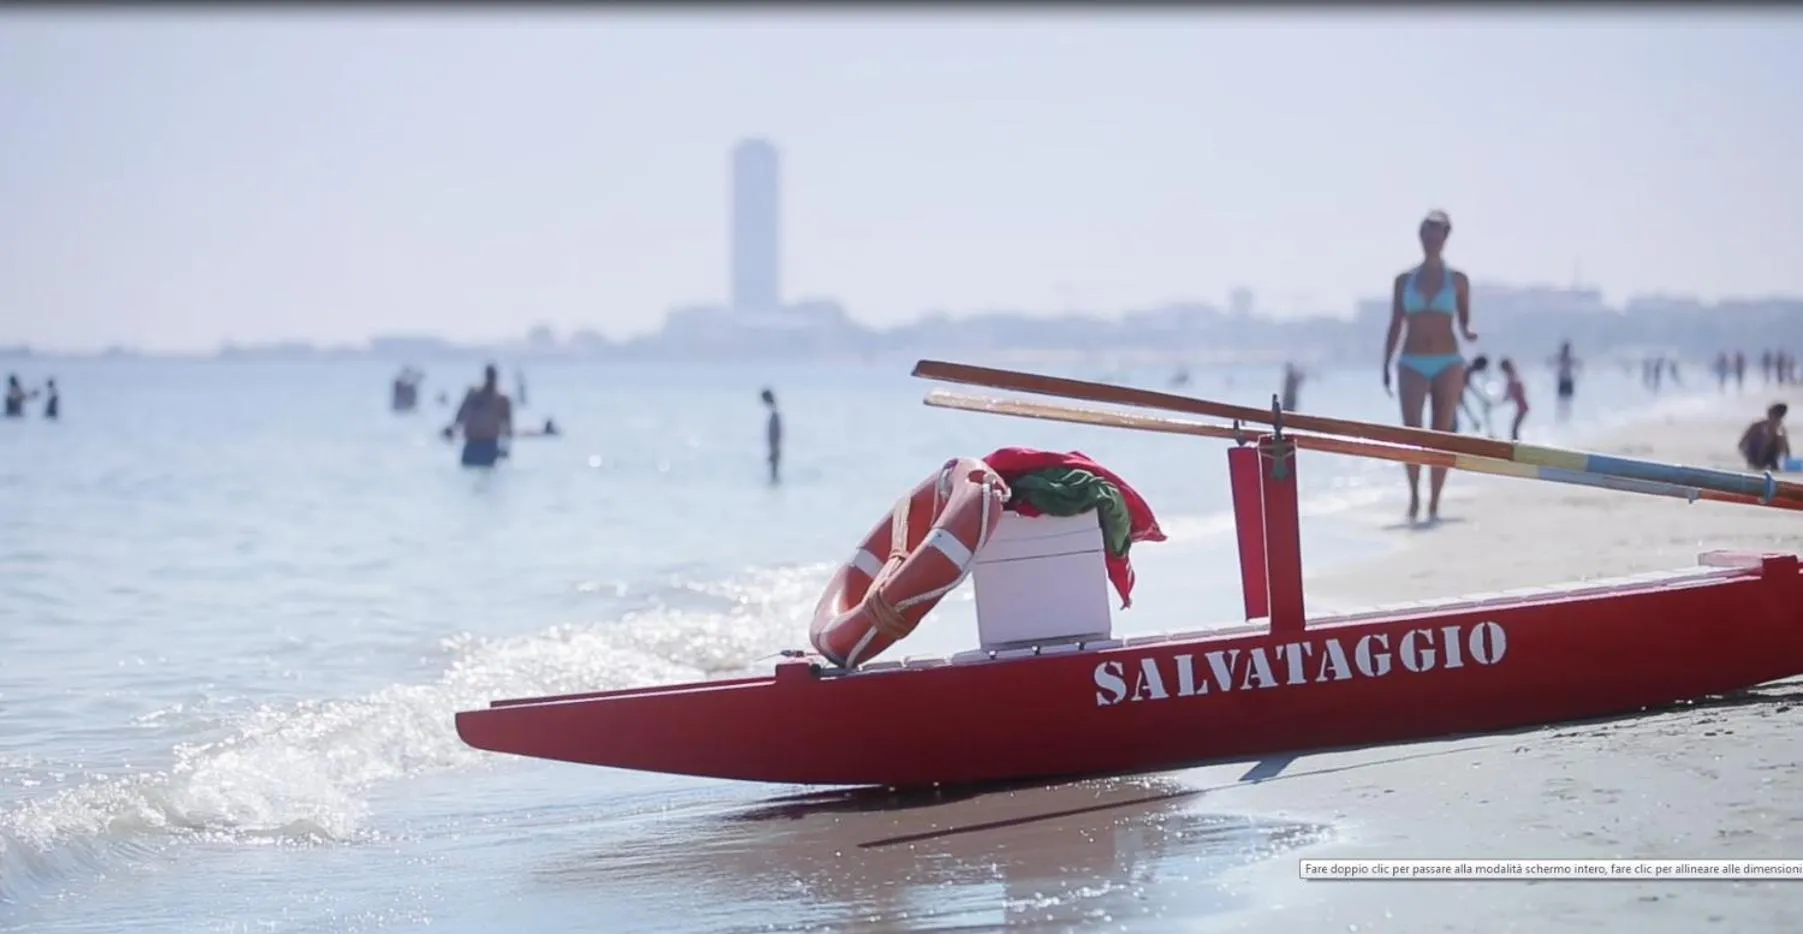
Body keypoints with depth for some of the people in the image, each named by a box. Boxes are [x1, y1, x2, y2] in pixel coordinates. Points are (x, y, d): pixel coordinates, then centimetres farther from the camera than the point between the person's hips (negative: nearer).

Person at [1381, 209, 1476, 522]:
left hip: (1447, 364, 0)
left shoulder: (1457, 280, 6)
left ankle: (1434, 503, 3)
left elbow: (1464, 322, 7)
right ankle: (1414, 495, 2)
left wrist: (1469, 332, -17)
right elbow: (1395, 326, 10)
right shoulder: (1404, 280, 8)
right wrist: (1385, 366, 5)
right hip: (1412, 364, 0)